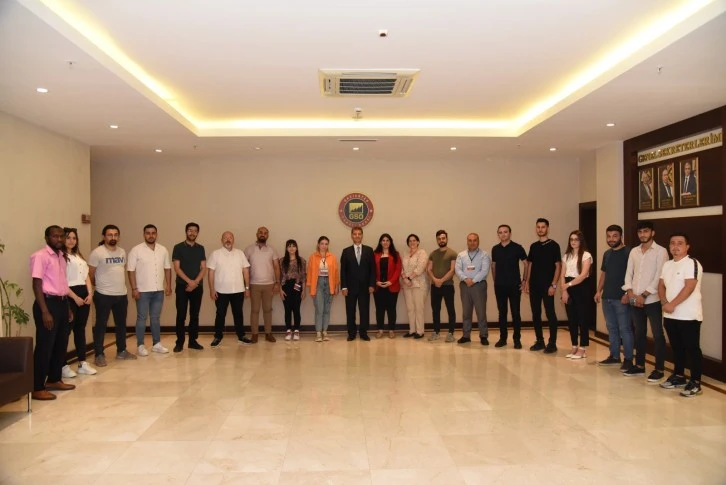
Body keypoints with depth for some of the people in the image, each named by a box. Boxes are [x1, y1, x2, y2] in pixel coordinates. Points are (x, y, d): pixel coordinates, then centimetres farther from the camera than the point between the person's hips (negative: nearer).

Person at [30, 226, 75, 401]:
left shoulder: (62, 256, 13)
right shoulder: (40, 256, -12)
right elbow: (37, 285, -16)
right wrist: (45, 312, -20)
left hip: (62, 303, 9)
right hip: (48, 303, -8)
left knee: (61, 344, 15)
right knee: (44, 346, -4)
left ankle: (54, 380, 29)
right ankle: (37, 388, 5)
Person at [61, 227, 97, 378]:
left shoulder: (79, 256, 19)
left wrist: (90, 293, 3)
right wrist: (75, 297, -16)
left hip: (84, 294, 8)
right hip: (69, 295, -8)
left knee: (80, 328, 11)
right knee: (67, 329, -4)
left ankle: (82, 363, 17)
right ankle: (63, 365, 3)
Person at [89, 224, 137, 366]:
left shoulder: (122, 252, 9)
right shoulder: (97, 253, -11)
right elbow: (90, 275, -7)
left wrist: (121, 286, 15)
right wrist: (101, 285, 5)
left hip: (122, 294, 7)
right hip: (103, 296, -6)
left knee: (121, 324, 15)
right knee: (101, 325, 2)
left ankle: (121, 351, 27)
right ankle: (99, 355, 11)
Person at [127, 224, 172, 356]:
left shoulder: (163, 250, 7)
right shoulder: (136, 250, -7)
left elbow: (167, 268, 11)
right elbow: (131, 271, -9)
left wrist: (168, 286, 6)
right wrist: (134, 289, -13)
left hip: (159, 290, 4)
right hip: (143, 291, -4)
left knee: (156, 318, 12)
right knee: (142, 318, 3)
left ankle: (156, 344, 19)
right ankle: (140, 346, 10)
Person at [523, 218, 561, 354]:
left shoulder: (553, 245, -4)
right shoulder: (533, 246, 11)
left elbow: (558, 266, -7)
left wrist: (553, 285, -13)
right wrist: (527, 282, 8)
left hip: (547, 285, -5)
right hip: (534, 285, 5)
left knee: (550, 314, -2)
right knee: (536, 314, 8)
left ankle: (552, 343, 4)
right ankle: (539, 341, 18)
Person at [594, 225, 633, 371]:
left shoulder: (628, 253, -7)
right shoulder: (607, 254, 15)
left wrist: (628, 293, -17)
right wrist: (599, 291, 13)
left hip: (621, 298, -7)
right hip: (607, 297, 7)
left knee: (625, 329, -3)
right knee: (611, 328, 12)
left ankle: (628, 359, 4)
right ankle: (614, 356, 21)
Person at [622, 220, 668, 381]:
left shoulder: (660, 251, -5)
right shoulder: (634, 251, 11)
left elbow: (659, 277, -12)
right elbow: (628, 274, 10)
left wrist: (644, 295, -14)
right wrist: (630, 293, -5)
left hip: (652, 300, -5)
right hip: (635, 300, 5)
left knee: (657, 335, 2)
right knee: (639, 333, 13)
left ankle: (659, 369, 10)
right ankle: (639, 365, 23)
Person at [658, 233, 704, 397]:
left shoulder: (692, 263, -11)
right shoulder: (667, 264, 13)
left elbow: (689, 288, -20)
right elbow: (661, 286, 13)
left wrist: (672, 304, -19)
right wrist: (665, 303, -4)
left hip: (688, 316, -7)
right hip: (670, 316, 7)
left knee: (692, 349, 0)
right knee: (677, 348, 16)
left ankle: (695, 383, 7)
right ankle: (679, 376, 28)